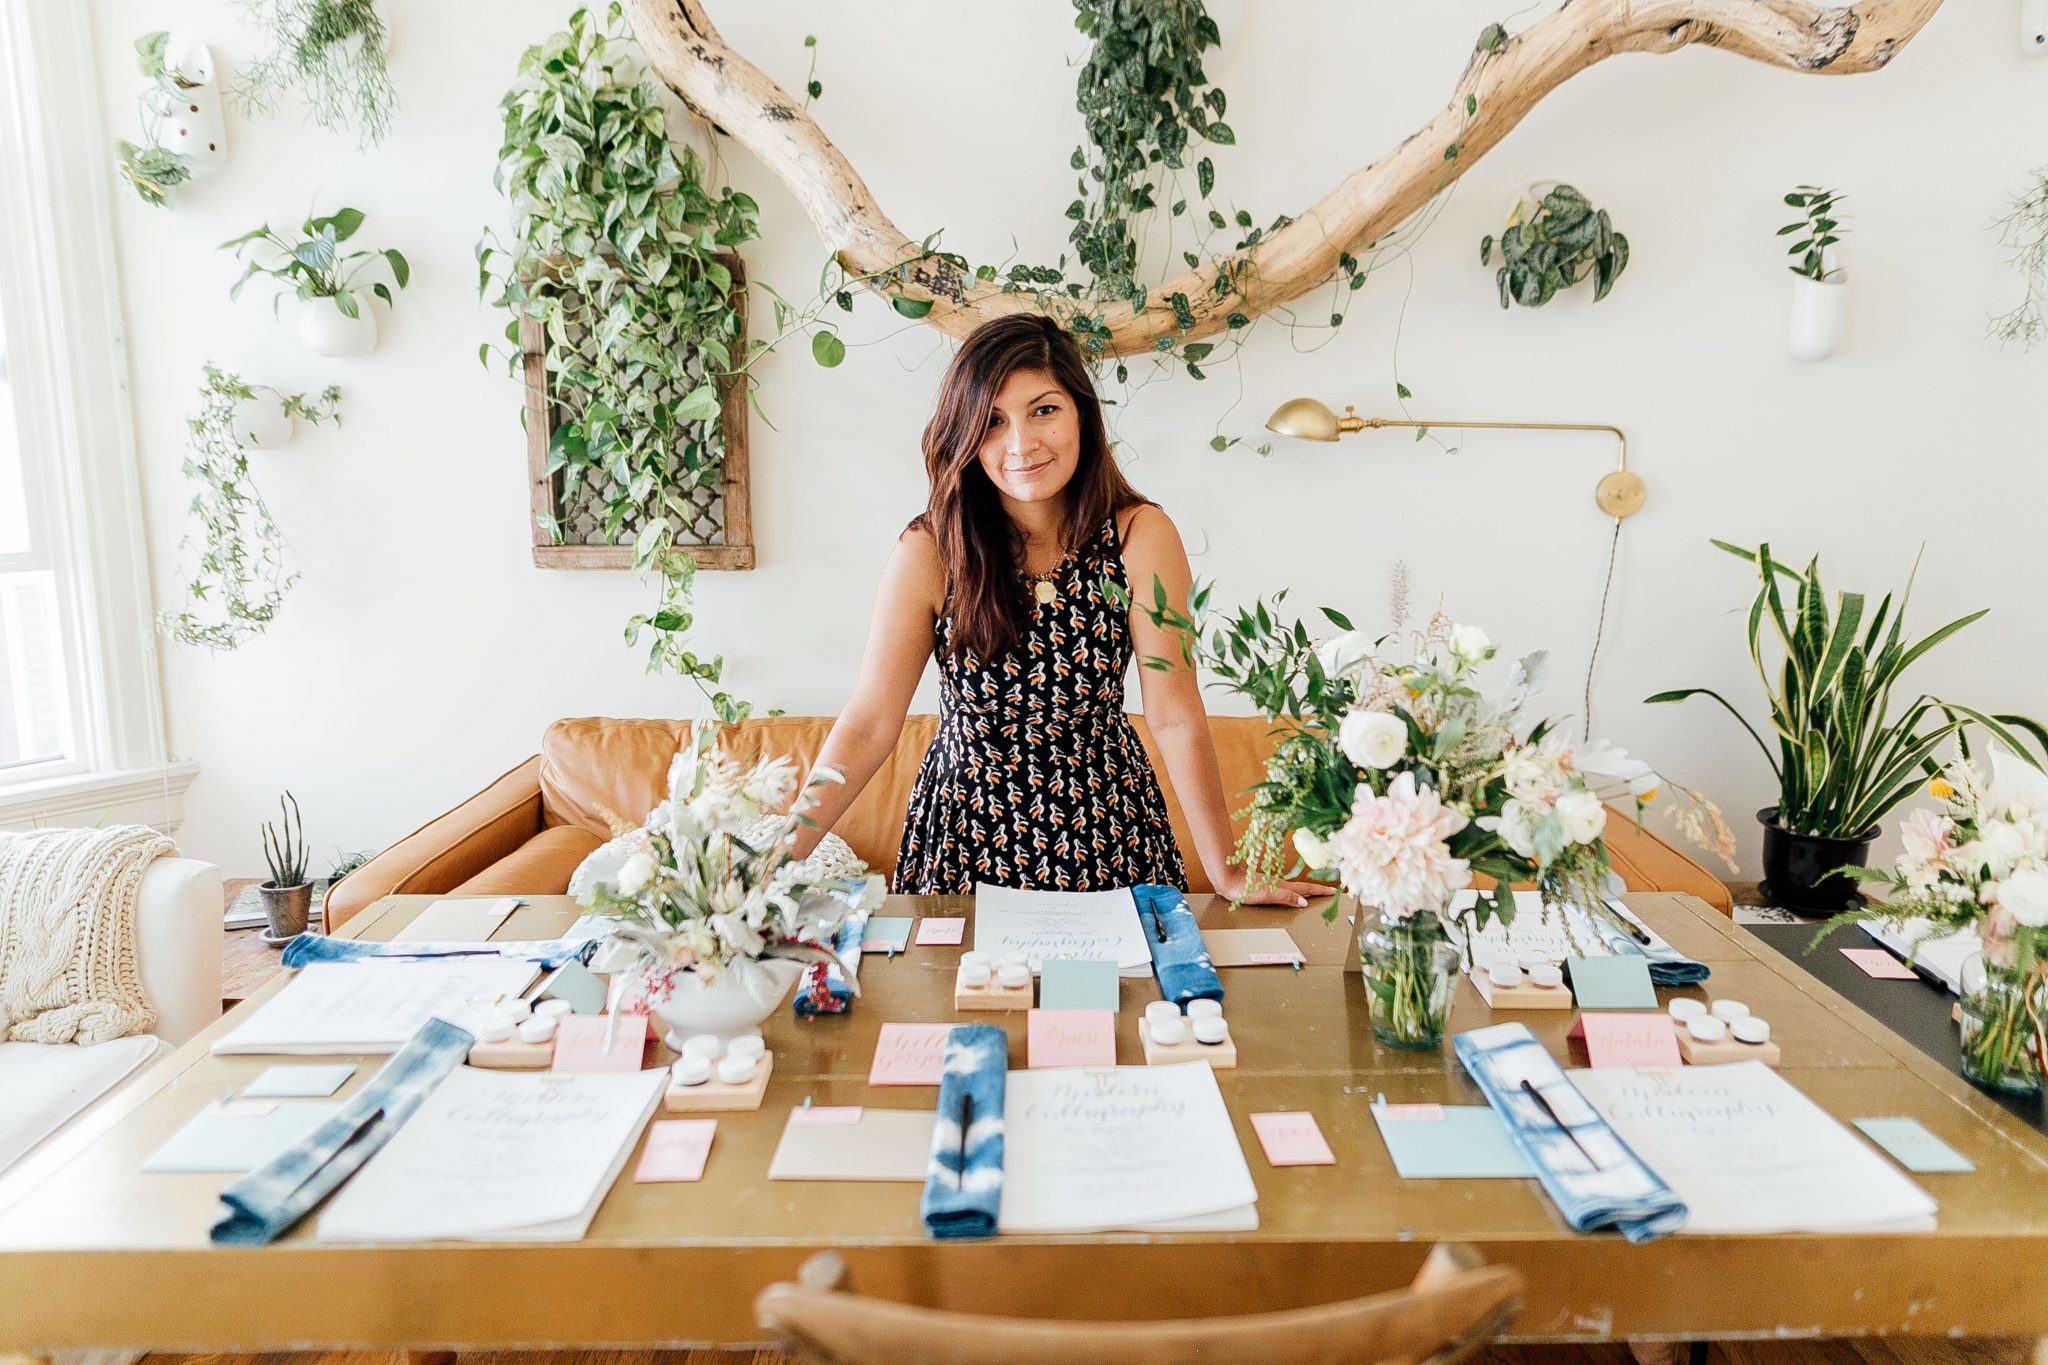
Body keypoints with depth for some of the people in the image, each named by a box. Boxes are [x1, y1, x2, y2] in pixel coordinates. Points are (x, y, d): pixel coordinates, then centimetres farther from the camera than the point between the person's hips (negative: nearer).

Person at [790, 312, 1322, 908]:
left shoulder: (1140, 535, -14)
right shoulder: (930, 551, -14)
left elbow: (1175, 715, -14)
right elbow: (868, 726, -15)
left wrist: (1226, 874, -16)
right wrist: (778, 861, -23)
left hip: (1102, 833, 0)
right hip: (969, 836, 0)